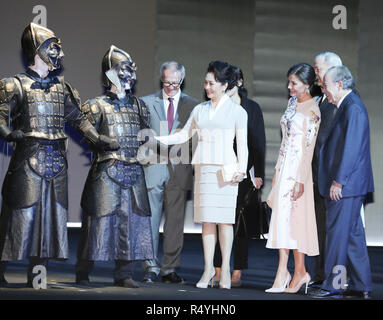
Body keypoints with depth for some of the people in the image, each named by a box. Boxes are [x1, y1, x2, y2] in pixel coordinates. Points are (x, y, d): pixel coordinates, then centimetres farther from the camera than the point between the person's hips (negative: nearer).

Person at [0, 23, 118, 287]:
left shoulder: (62, 87, 17)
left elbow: (78, 118, 20)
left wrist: (99, 139, 6)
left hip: (57, 162, 6)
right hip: (28, 159, -6)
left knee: (51, 217, 5)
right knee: (23, 217, -8)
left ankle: (37, 276, 12)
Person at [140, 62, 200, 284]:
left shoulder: (192, 105, 8)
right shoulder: (147, 103, 8)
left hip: (180, 171, 0)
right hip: (153, 168, 0)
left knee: (175, 222, 4)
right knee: (150, 220, -3)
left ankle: (170, 269, 10)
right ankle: (152, 267, 3)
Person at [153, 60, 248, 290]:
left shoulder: (236, 111, 5)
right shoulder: (200, 110, 16)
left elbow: (242, 144, 2)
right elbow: (184, 135, 19)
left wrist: (241, 169, -8)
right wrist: (158, 140, 7)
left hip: (226, 169, -4)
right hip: (204, 168, 4)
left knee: (224, 219, -6)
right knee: (207, 219, 0)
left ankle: (225, 269, -1)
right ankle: (208, 268, 3)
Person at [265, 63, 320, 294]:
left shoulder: (312, 110, -12)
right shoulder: (292, 103, 12)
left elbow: (308, 147, -15)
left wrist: (301, 180, -17)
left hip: (299, 169, -8)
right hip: (284, 167, 8)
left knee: (295, 219, -5)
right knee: (281, 217, 4)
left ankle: (300, 271, 3)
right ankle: (282, 275, 6)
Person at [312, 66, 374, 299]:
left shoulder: (353, 107, -16)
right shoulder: (347, 105, 15)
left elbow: (350, 148, -21)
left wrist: (338, 181, -20)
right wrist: (335, 181, 18)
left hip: (346, 185, -10)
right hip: (346, 184, 10)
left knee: (338, 232, -5)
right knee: (353, 234, 11)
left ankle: (334, 284, 1)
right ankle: (361, 286, 15)